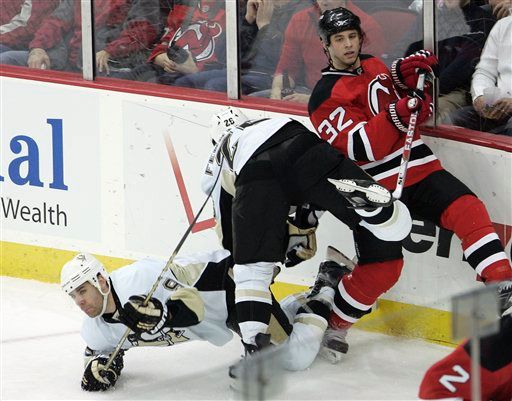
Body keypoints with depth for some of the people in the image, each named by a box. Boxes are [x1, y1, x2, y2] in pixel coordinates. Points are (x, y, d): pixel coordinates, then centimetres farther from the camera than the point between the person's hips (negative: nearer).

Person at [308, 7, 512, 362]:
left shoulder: (375, 67, 14)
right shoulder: (326, 96, -7)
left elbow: (417, 111, 20)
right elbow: (361, 148, -18)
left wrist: (407, 75, 1)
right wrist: (396, 116, -30)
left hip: (418, 169, 5)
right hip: (375, 185, -5)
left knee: (466, 208, -20)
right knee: (382, 266, -15)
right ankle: (332, 326, 6)